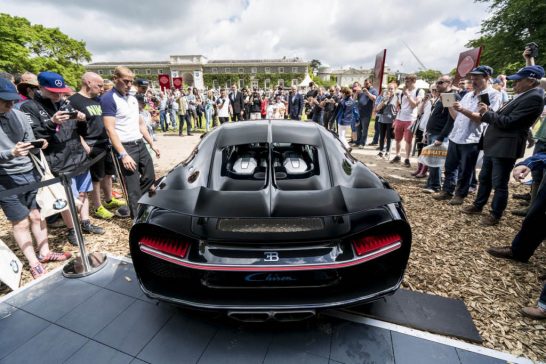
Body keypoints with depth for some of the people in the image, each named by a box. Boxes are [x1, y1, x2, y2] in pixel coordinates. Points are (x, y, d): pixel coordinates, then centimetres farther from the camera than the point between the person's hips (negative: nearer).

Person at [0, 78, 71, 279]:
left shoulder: (19, 115, 1)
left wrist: (38, 145, -13)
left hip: (31, 173, 4)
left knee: (37, 215, 12)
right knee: (20, 222, 5)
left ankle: (44, 252, 26)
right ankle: (34, 263, 16)